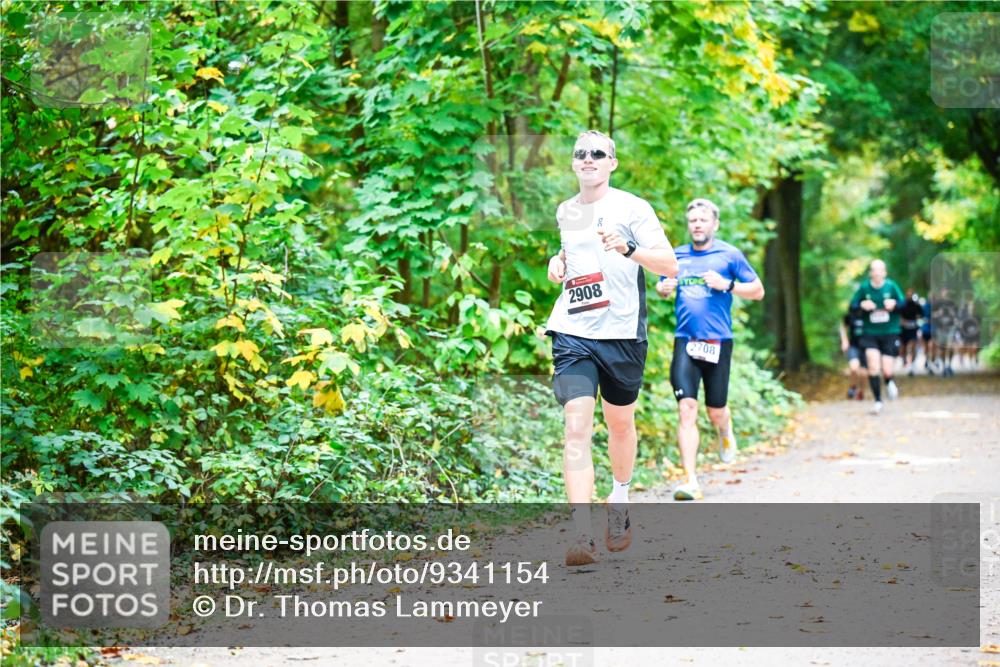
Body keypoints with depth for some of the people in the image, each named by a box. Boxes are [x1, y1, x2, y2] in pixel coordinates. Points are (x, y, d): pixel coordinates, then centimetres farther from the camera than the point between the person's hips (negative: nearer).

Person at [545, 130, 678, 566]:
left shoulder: (631, 207, -3)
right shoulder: (565, 212, 13)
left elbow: (670, 265, -10)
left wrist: (629, 249, -27)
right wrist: (559, 262, 12)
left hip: (622, 332, -2)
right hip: (572, 332, 2)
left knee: (620, 423, 14)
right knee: (577, 425, -14)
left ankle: (619, 504, 42)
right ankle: (582, 538, -22)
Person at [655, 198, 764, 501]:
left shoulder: (729, 255, 1)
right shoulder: (677, 256, 10)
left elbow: (758, 291, 4)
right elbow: (664, 286, 25)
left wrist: (727, 285, -13)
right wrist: (663, 289, 0)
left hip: (718, 342, -1)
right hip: (685, 340, 1)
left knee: (716, 411, 7)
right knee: (687, 408, -13)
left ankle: (726, 432, 46)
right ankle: (691, 481, -15)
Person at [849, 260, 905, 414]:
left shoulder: (891, 286, -4)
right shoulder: (864, 287, -3)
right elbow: (852, 306, 3)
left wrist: (894, 304, -19)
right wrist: (862, 305, -17)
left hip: (890, 333, 0)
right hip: (870, 333, 0)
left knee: (886, 371, -3)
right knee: (873, 367, -14)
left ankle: (889, 382, 36)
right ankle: (878, 401, 2)